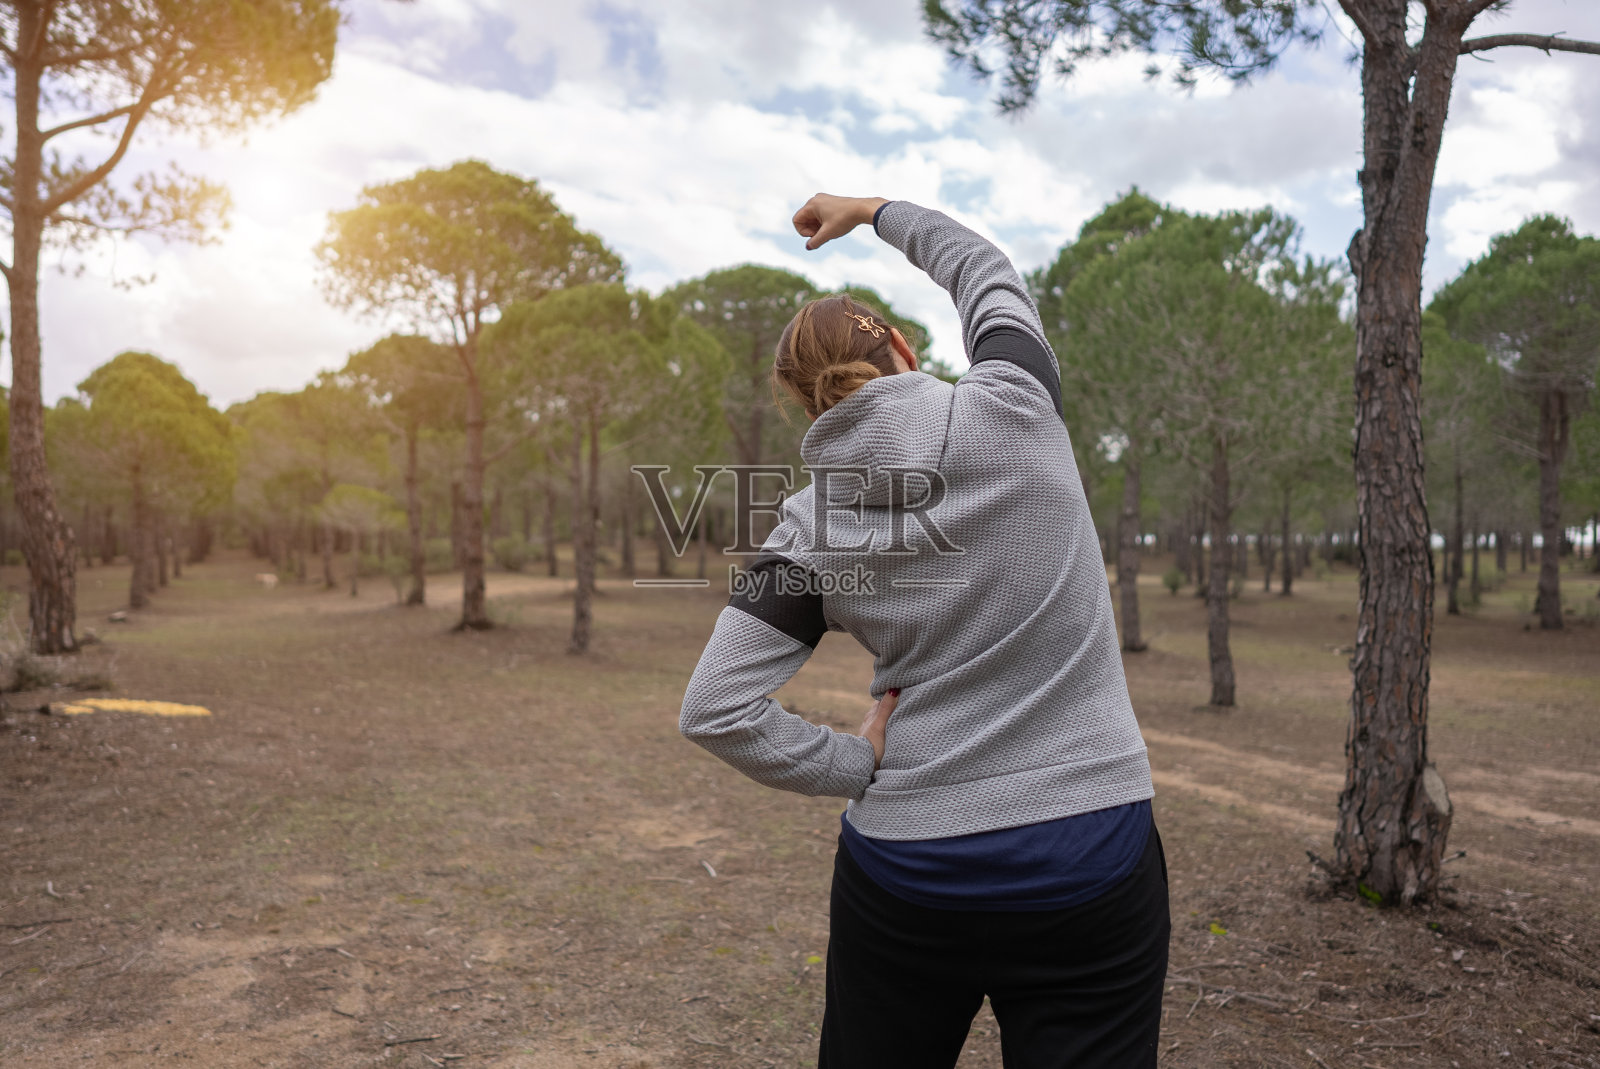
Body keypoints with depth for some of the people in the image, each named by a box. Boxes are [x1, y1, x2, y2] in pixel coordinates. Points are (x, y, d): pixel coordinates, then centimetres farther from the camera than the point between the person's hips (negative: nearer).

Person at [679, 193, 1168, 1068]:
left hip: (906, 873, 2)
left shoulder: (811, 525, -4)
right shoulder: (1011, 409, -9)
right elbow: (985, 273, 13)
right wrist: (873, 211, 27)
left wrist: (858, 767, 1)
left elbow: (714, 710, -7)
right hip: (1090, 862, -1)